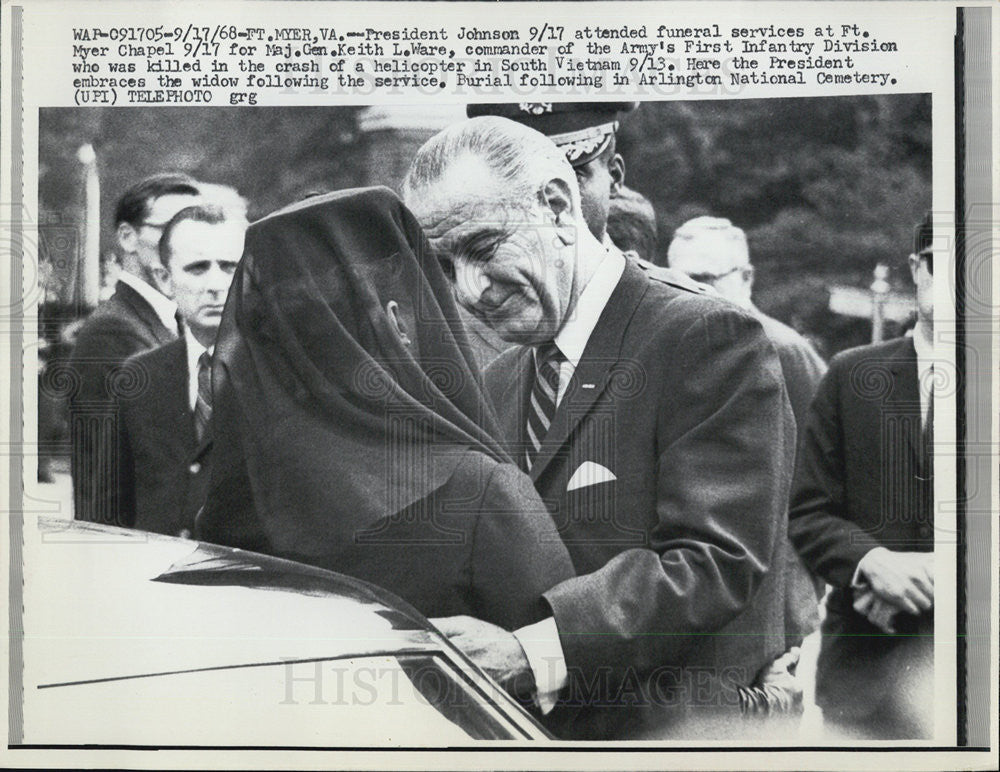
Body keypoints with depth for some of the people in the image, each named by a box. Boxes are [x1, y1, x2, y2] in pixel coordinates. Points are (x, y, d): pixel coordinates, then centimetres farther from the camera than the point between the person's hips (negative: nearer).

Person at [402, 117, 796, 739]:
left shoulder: (709, 338, -12)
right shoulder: (499, 383, 12)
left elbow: (714, 560, -20)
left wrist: (531, 646, -29)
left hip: (676, 728, -6)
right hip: (530, 733, 7)